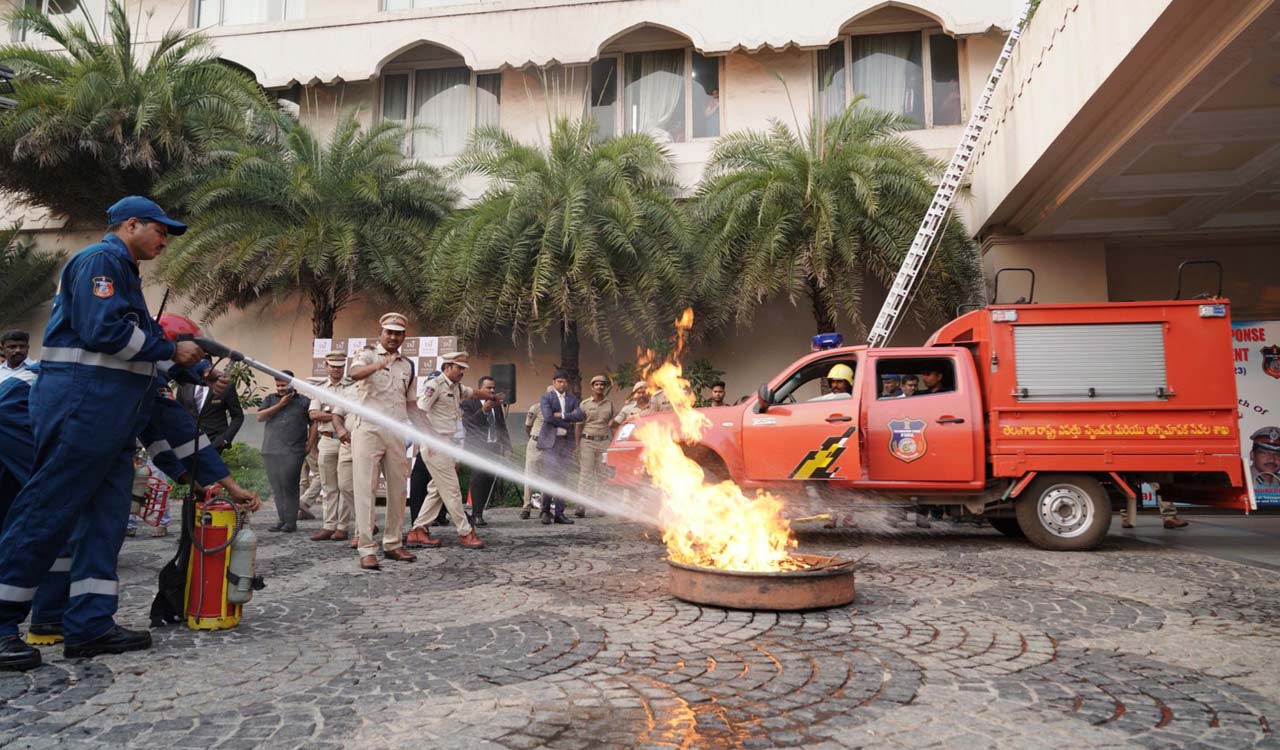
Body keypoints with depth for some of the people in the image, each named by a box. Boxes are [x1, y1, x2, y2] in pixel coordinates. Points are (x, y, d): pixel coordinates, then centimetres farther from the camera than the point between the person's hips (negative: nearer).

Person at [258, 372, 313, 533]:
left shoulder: (304, 401, 9)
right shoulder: (270, 399, 17)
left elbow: (313, 423, 9)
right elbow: (260, 417, 3)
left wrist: (310, 443, -2)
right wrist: (280, 405, -3)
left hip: (293, 451, -4)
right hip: (271, 451, 4)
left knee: (288, 485, -10)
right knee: (276, 486, 6)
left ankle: (291, 521, -5)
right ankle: (282, 520, 13)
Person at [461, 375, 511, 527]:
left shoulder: (498, 405, 20)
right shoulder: (469, 404, 4)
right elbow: (467, 423, -10)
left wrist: (507, 446, 17)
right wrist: (483, 410, -17)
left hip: (494, 448, 5)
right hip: (477, 447, -5)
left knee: (492, 480, -5)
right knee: (479, 476, -21)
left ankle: (477, 513, 4)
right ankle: (477, 514, -15)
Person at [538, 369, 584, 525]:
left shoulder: (572, 398, 15)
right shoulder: (547, 397, 2)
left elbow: (580, 415, -2)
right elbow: (548, 417, -13)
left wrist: (562, 415, -11)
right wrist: (568, 423, -9)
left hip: (566, 442, 4)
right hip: (550, 441, -4)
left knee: (562, 479, 4)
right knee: (551, 477, -10)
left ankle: (559, 513, 8)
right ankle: (546, 511, 3)